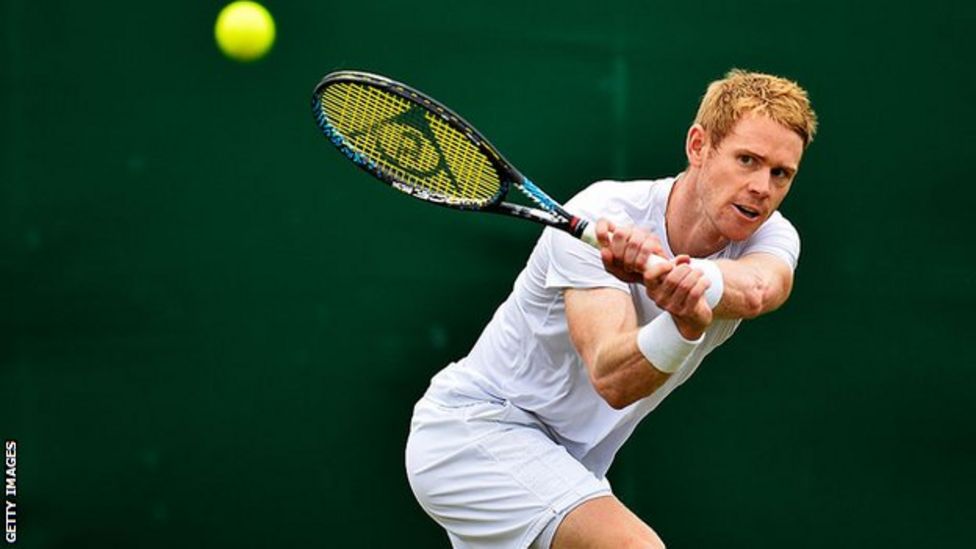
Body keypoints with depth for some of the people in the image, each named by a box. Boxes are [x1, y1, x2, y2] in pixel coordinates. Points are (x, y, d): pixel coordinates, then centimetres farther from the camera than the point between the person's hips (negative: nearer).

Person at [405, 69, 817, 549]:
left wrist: (667, 268, -53)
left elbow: (757, 289, -34)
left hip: (568, 459, 7)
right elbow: (611, 378, -35)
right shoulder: (602, 217, -23)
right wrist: (684, 325, -55)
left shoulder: (770, 236, -7)